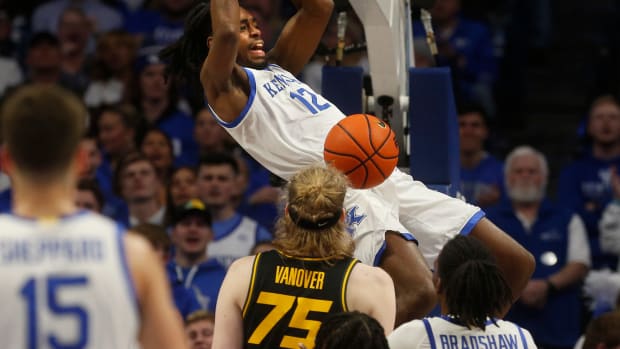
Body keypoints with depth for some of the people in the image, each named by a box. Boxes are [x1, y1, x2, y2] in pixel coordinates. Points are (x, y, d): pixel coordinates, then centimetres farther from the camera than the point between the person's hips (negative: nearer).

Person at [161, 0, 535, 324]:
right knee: (417, 291, -32)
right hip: (343, 192, -9)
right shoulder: (222, 86, 3)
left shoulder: (278, 67, 27)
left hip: (388, 178, 9)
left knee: (515, 264, 4)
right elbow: (225, 32, -17)